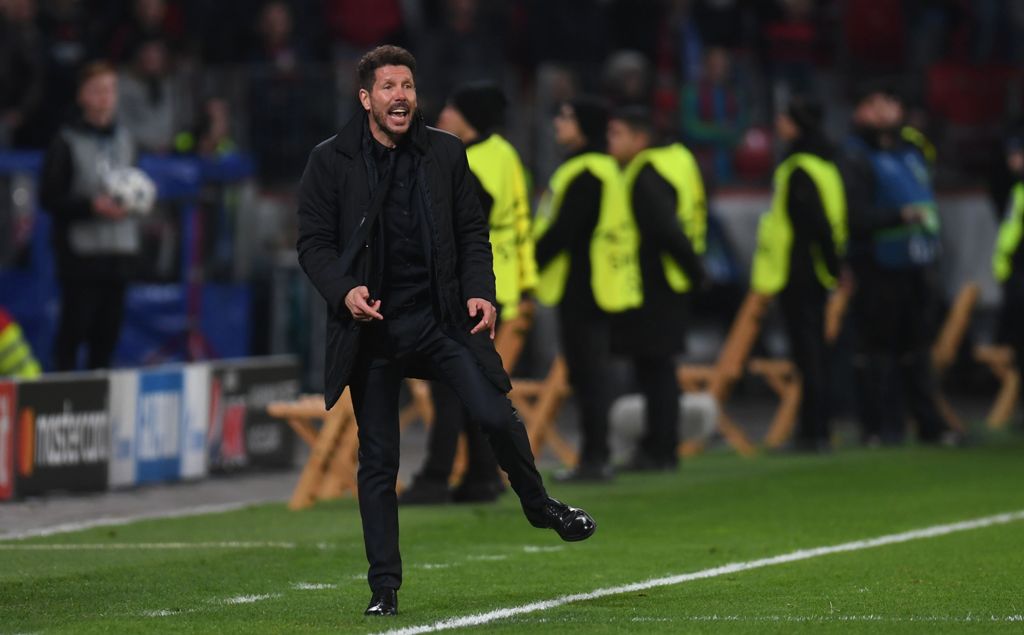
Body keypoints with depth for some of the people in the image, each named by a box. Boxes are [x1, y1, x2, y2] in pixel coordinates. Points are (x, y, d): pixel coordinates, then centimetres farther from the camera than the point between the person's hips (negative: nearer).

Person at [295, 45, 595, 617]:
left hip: (440, 317, 1)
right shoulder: (331, 161, 0)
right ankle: (385, 588, 9)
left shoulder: (446, 153, 6)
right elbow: (313, 242, 0)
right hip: (371, 326, -1)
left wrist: (481, 292, -4)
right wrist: (344, 291, -18)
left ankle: (539, 504, 13)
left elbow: (473, 232, 11)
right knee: (378, 461, 1)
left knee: (496, 415, -16)